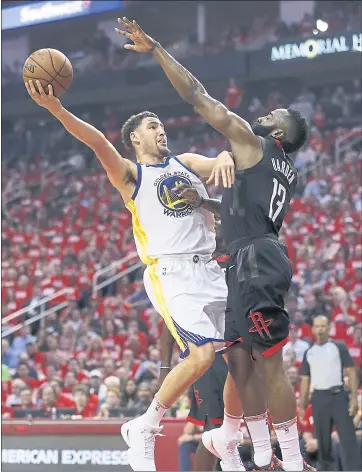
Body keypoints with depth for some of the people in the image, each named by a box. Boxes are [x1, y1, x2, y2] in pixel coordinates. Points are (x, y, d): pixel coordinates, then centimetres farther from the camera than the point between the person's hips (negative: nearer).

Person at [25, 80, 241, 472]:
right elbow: (98, 143, -12)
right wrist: (55, 109, -30)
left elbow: (230, 163, 8)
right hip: (172, 273, -6)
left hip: (211, 269, 6)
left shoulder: (187, 163, 19)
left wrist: (226, 157, -19)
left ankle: (228, 439, 20)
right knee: (201, 355, -22)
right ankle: (143, 429, -5)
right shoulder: (130, 175, 4)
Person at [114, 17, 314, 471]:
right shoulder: (287, 173, 22)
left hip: (255, 261, -10)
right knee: (239, 359, 12)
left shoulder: (250, 143, -2)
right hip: (250, 264, 10)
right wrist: (201, 201, 29)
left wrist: (155, 48, -2)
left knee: (269, 363, -10)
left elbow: (198, 96, -4)